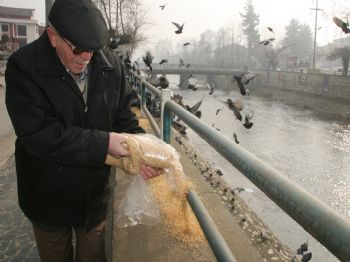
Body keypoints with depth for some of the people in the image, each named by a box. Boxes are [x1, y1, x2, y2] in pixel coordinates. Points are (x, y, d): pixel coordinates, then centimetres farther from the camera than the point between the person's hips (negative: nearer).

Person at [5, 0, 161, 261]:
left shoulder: (111, 64, -9)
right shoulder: (23, 67, -20)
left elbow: (124, 117, -2)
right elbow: (39, 135, -27)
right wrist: (104, 143, -29)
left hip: (95, 193, 3)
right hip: (49, 198, -2)